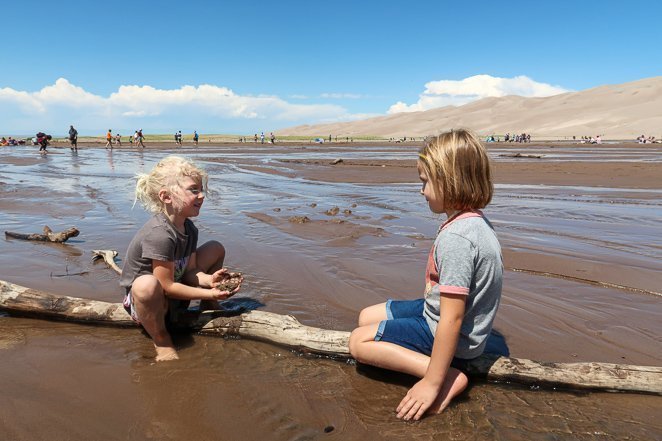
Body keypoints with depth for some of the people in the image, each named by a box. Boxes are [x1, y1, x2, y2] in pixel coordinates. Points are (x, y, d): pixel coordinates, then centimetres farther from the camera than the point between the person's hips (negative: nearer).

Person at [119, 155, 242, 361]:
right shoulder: (159, 234, -32)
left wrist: (209, 280, -22)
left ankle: (209, 309, 20)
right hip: (146, 301, -8)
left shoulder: (189, 228, -5)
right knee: (147, 284, -45)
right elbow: (167, 286, -28)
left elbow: (190, 271, -1)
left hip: (173, 292, 9)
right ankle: (161, 340, -16)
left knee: (216, 249, 6)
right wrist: (209, 294, -23)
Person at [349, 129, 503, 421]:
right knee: (367, 317, 15)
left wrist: (432, 382, -23)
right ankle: (444, 366, 3)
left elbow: (451, 320, -30)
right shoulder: (474, 220, 1)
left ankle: (450, 377, -9)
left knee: (359, 341, -10)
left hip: (455, 338, -10)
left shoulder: (455, 238, -31)